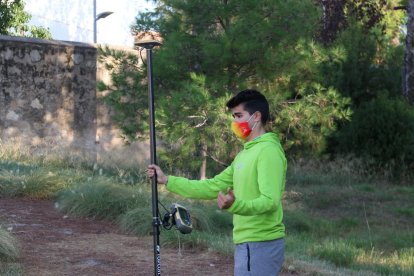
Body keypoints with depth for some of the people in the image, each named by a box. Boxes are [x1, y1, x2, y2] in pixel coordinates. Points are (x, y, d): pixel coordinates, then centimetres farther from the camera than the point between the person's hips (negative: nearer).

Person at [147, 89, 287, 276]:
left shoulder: (268, 151, -14)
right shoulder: (245, 153, 18)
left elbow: (270, 201, -23)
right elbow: (213, 187, 17)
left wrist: (235, 205, -40)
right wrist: (167, 180, 14)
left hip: (260, 245, -10)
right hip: (250, 243, 10)